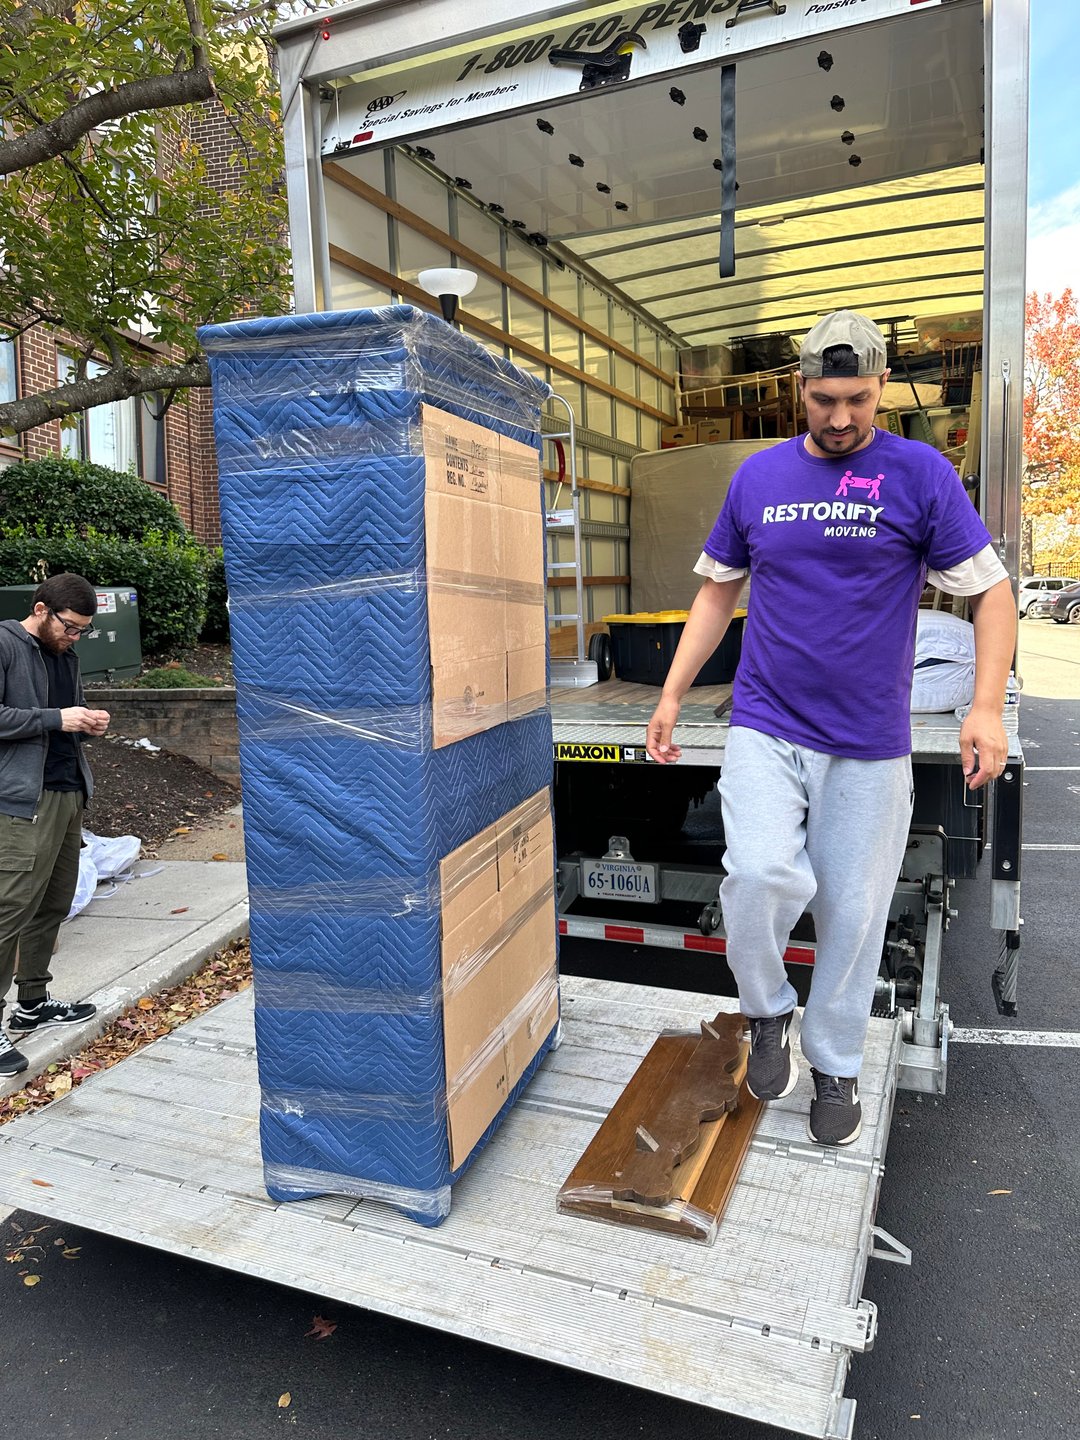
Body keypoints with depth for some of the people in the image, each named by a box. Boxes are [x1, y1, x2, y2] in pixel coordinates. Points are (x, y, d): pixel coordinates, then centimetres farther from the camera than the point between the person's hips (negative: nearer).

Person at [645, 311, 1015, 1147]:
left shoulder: (921, 474, -2)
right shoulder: (759, 476, 6)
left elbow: (991, 590, -2)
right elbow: (718, 591, 13)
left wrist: (988, 707, -14)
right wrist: (671, 695, 8)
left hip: (870, 742, -1)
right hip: (765, 727, 1)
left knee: (853, 911, 7)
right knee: (760, 876, -19)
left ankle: (837, 1066, 31)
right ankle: (767, 1012, 12)